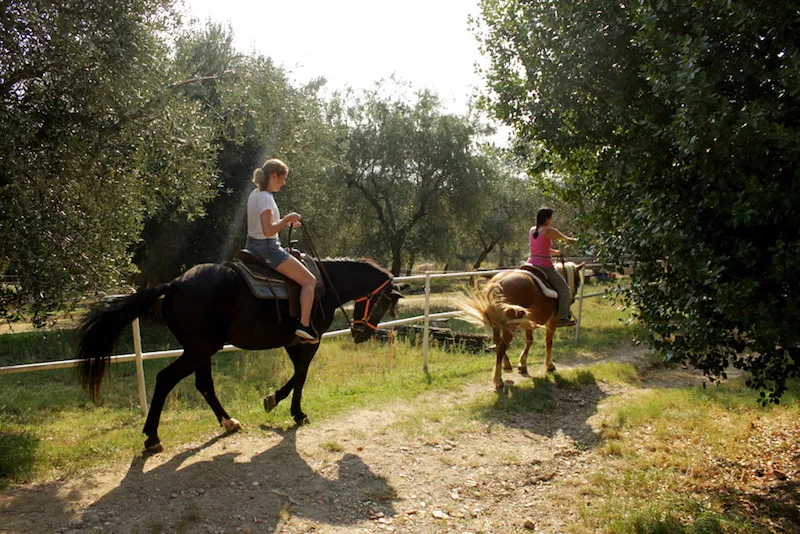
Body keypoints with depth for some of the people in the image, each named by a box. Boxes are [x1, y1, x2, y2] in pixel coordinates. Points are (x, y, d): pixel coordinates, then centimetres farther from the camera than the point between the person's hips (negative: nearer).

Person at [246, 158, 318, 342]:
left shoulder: (255, 194, 11)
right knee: (310, 281, -4)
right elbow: (268, 230, -28)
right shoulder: (266, 198, -18)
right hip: (268, 248, -10)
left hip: (254, 247, 10)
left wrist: (286, 222, 11)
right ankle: (304, 325, -11)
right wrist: (288, 218, -15)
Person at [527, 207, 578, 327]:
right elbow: (565, 238, 4)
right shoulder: (549, 230, -11)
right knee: (564, 289, 5)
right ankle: (562, 317, 4)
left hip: (531, 264, 7)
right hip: (545, 266, -7)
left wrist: (554, 251, 38)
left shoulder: (532, 230, 11)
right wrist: (571, 239, 27)